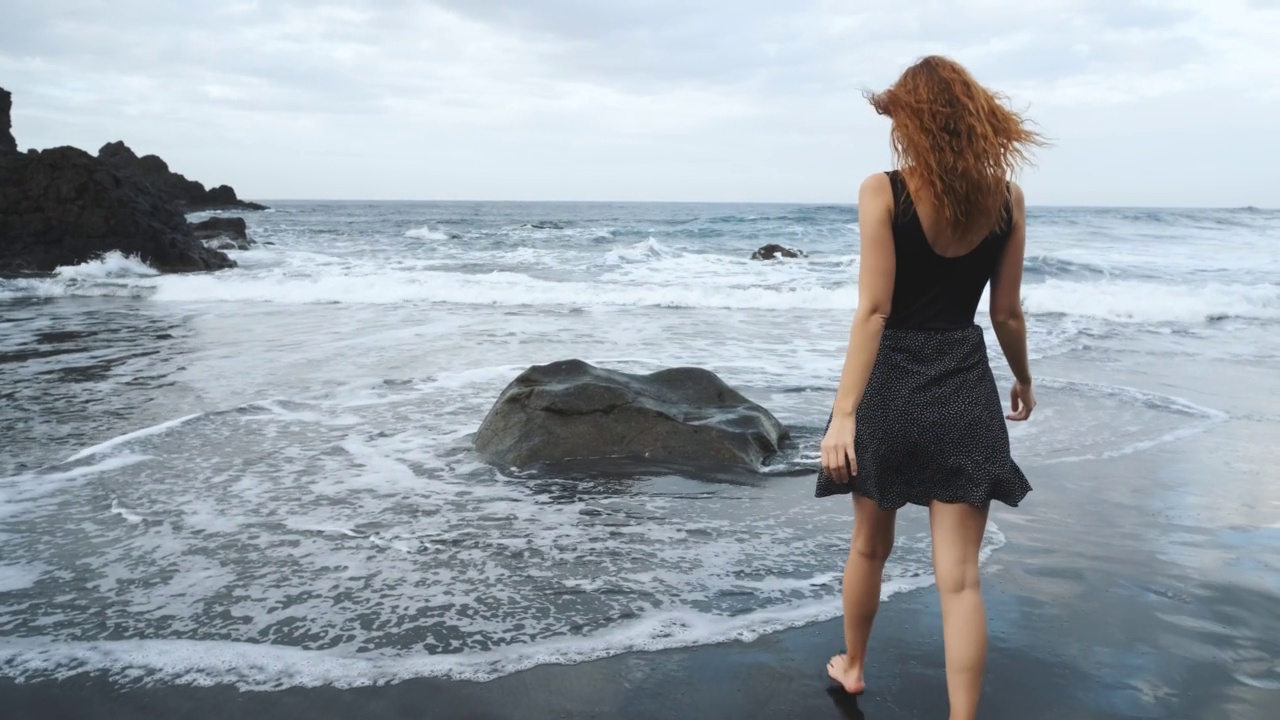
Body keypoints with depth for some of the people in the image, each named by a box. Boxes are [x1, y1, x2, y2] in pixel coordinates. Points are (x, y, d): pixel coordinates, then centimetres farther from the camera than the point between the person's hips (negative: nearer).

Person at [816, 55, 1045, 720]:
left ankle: (852, 665, 42)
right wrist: (1023, 379, 23)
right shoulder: (1006, 198, 0)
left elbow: (873, 310, -17)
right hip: (964, 389, 2)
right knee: (959, 577, 3)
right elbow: (1007, 313, 5)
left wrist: (843, 412, -17)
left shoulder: (882, 192, -11)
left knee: (870, 545, 21)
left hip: (891, 382, -1)